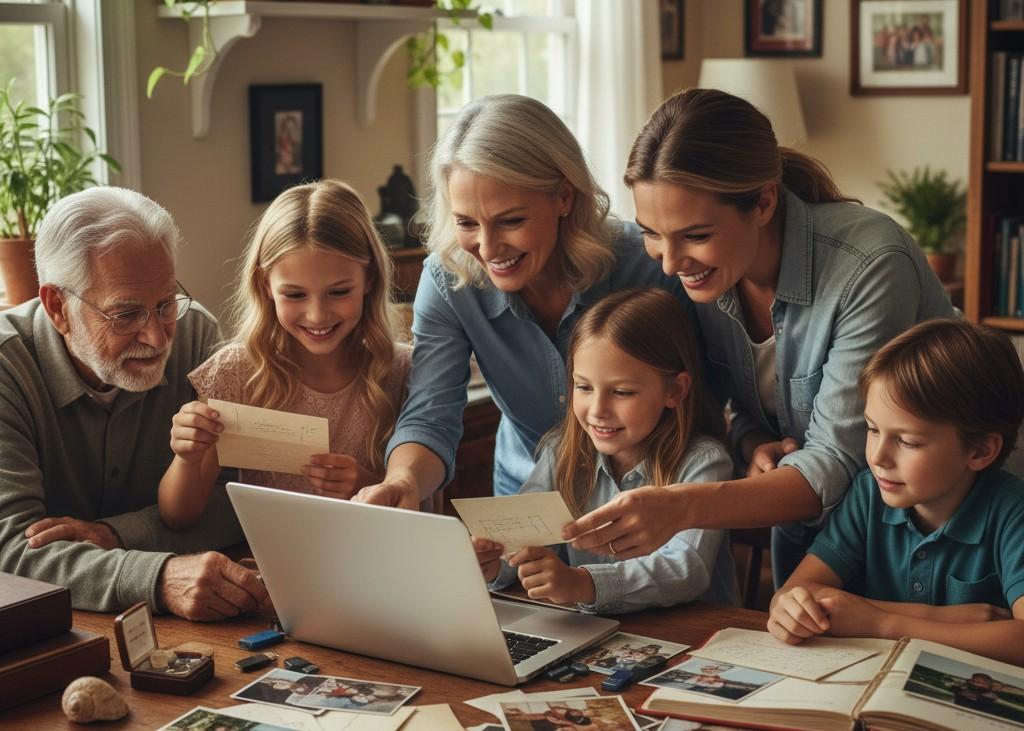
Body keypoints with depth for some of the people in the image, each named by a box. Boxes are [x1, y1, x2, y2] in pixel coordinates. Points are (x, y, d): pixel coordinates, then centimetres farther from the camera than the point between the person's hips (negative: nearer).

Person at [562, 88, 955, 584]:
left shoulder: (871, 267, -32)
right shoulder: (697, 268, -14)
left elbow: (837, 466, -32)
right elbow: (747, 403, 1)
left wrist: (685, 507, -45)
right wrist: (754, 446, -22)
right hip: (807, 513, 5)